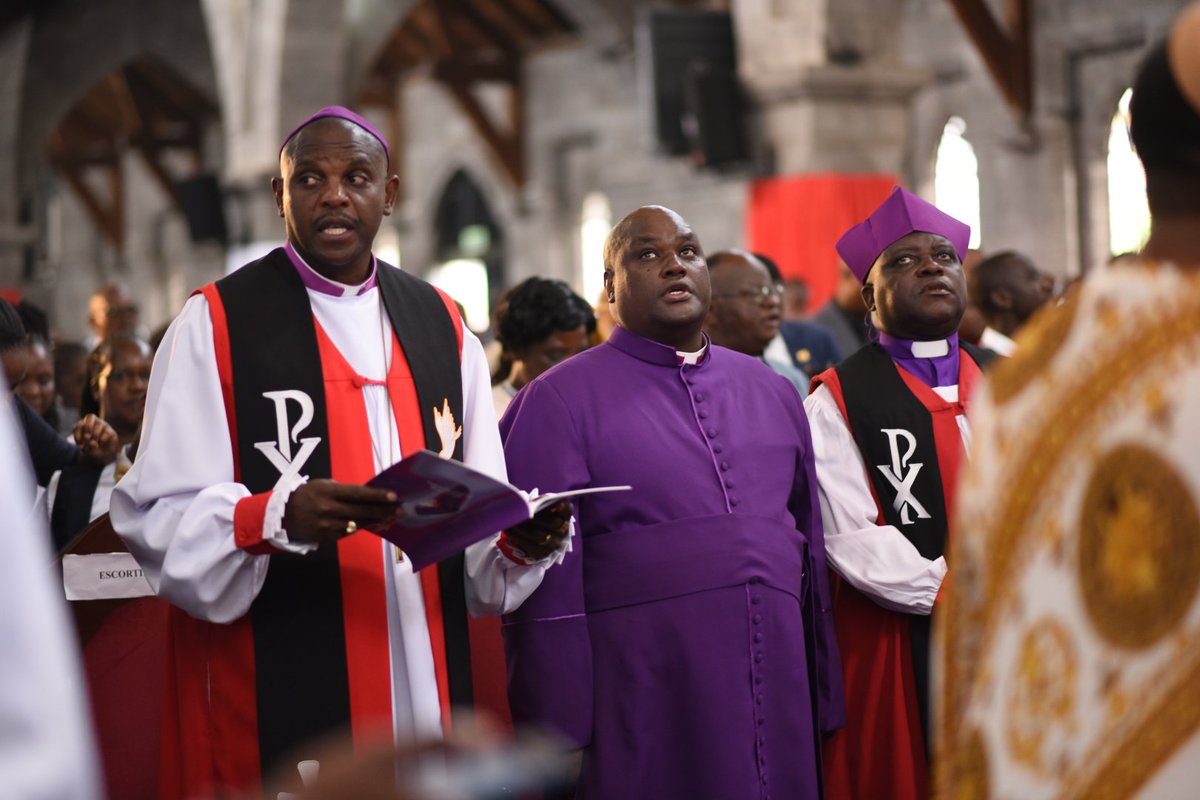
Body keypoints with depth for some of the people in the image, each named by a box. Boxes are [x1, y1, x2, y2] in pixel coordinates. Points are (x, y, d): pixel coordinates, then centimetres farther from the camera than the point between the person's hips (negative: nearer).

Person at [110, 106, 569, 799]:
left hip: (427, 687, 4)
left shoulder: (442, 325, 13)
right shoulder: (217, 323, -2)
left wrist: (521, 541, -8)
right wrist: (277, 516, -26)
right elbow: (159, 517, -9)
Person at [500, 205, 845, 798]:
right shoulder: (558, 402, -3)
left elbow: (810, 552, 15)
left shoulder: (773, 393, 13)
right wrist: (559, 743, -10)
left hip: (778, 700, 5)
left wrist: (825, 706, 12)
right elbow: (546, 591, -7)